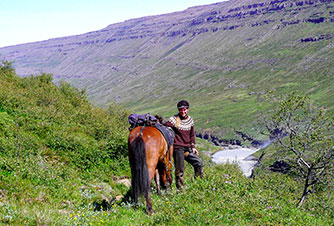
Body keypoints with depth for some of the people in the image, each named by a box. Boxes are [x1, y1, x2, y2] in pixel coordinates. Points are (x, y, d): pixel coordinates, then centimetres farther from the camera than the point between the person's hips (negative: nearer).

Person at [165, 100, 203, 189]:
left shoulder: (190, 120, 10)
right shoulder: (174, 119, -8)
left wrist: (193, 147, 13)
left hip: (188, 148, 6)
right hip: (177, 148, -6)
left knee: (199, 163, 2)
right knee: (179, 169, -1)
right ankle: (180, 188, 11)